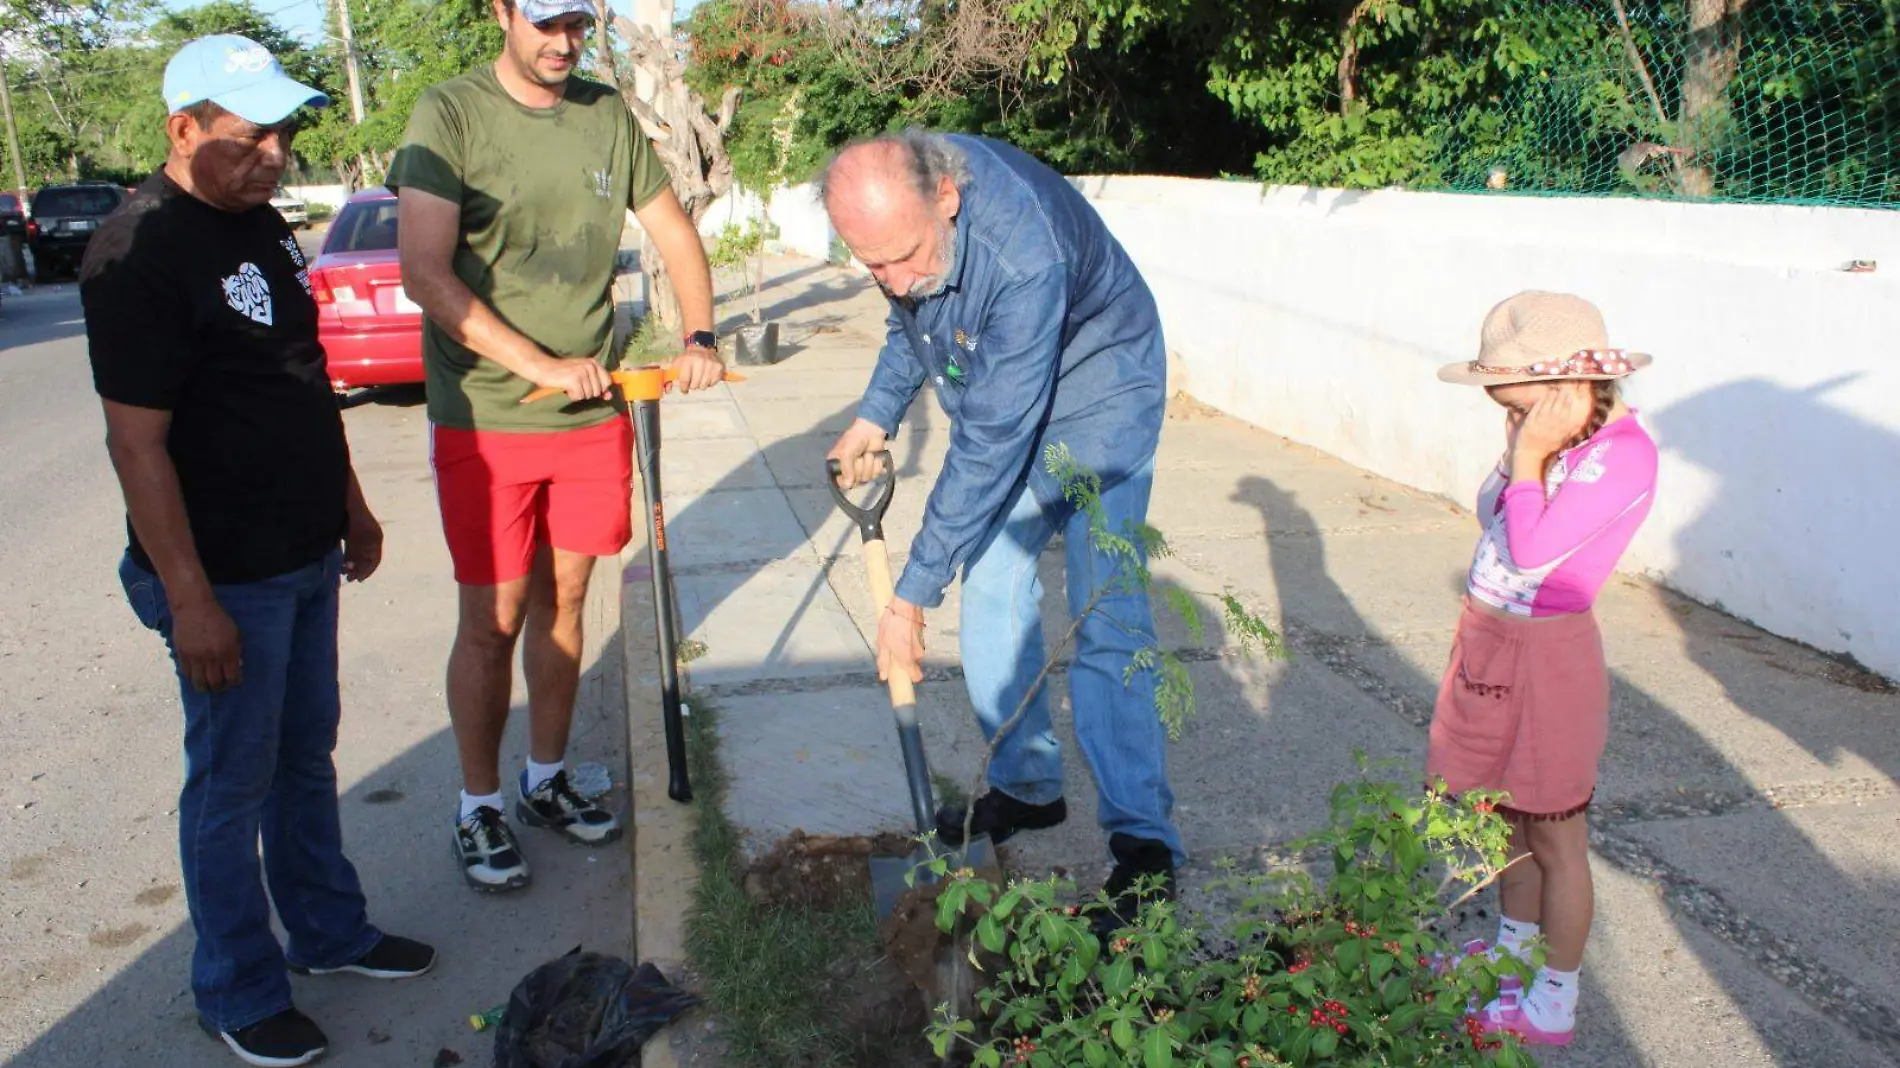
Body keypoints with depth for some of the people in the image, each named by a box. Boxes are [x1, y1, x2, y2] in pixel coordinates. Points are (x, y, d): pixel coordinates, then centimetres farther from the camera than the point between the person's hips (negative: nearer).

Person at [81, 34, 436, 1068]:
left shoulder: (260, 224, 9)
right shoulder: (140, 254, -19)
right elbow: (137, 442, -21)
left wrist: (351, 505, 20)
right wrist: (188, 601, -21)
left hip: (305, 556, 8)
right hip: (226, 577, -8)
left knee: (306, 754, 20)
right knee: (233, 782, 6)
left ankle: (329, 931, 37)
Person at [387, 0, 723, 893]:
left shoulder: (608, 115, 7)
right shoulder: (449, 114, -8)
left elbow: (674, 230, 14)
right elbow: (425, 273, -16)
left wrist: (699, 335, -1)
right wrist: (542, 365, -20)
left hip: (594, 411, 4)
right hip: (485, 420, -4)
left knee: (564, 599, 14)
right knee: (492, 620, 2)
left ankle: (547, 781, 31)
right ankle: (479, 809, 20)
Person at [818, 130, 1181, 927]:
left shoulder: (1024, 255, -39)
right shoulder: (898, 194, -16)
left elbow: (991, 445, -36)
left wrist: (913, 595, -31)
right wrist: (877, 414, -1)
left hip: (1094, 400, -7)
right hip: (995, 398, 7)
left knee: (1101, 616, -13)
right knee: (991, 585, 7)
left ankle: (1143, 839, -4)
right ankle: (1026, 785, 21)